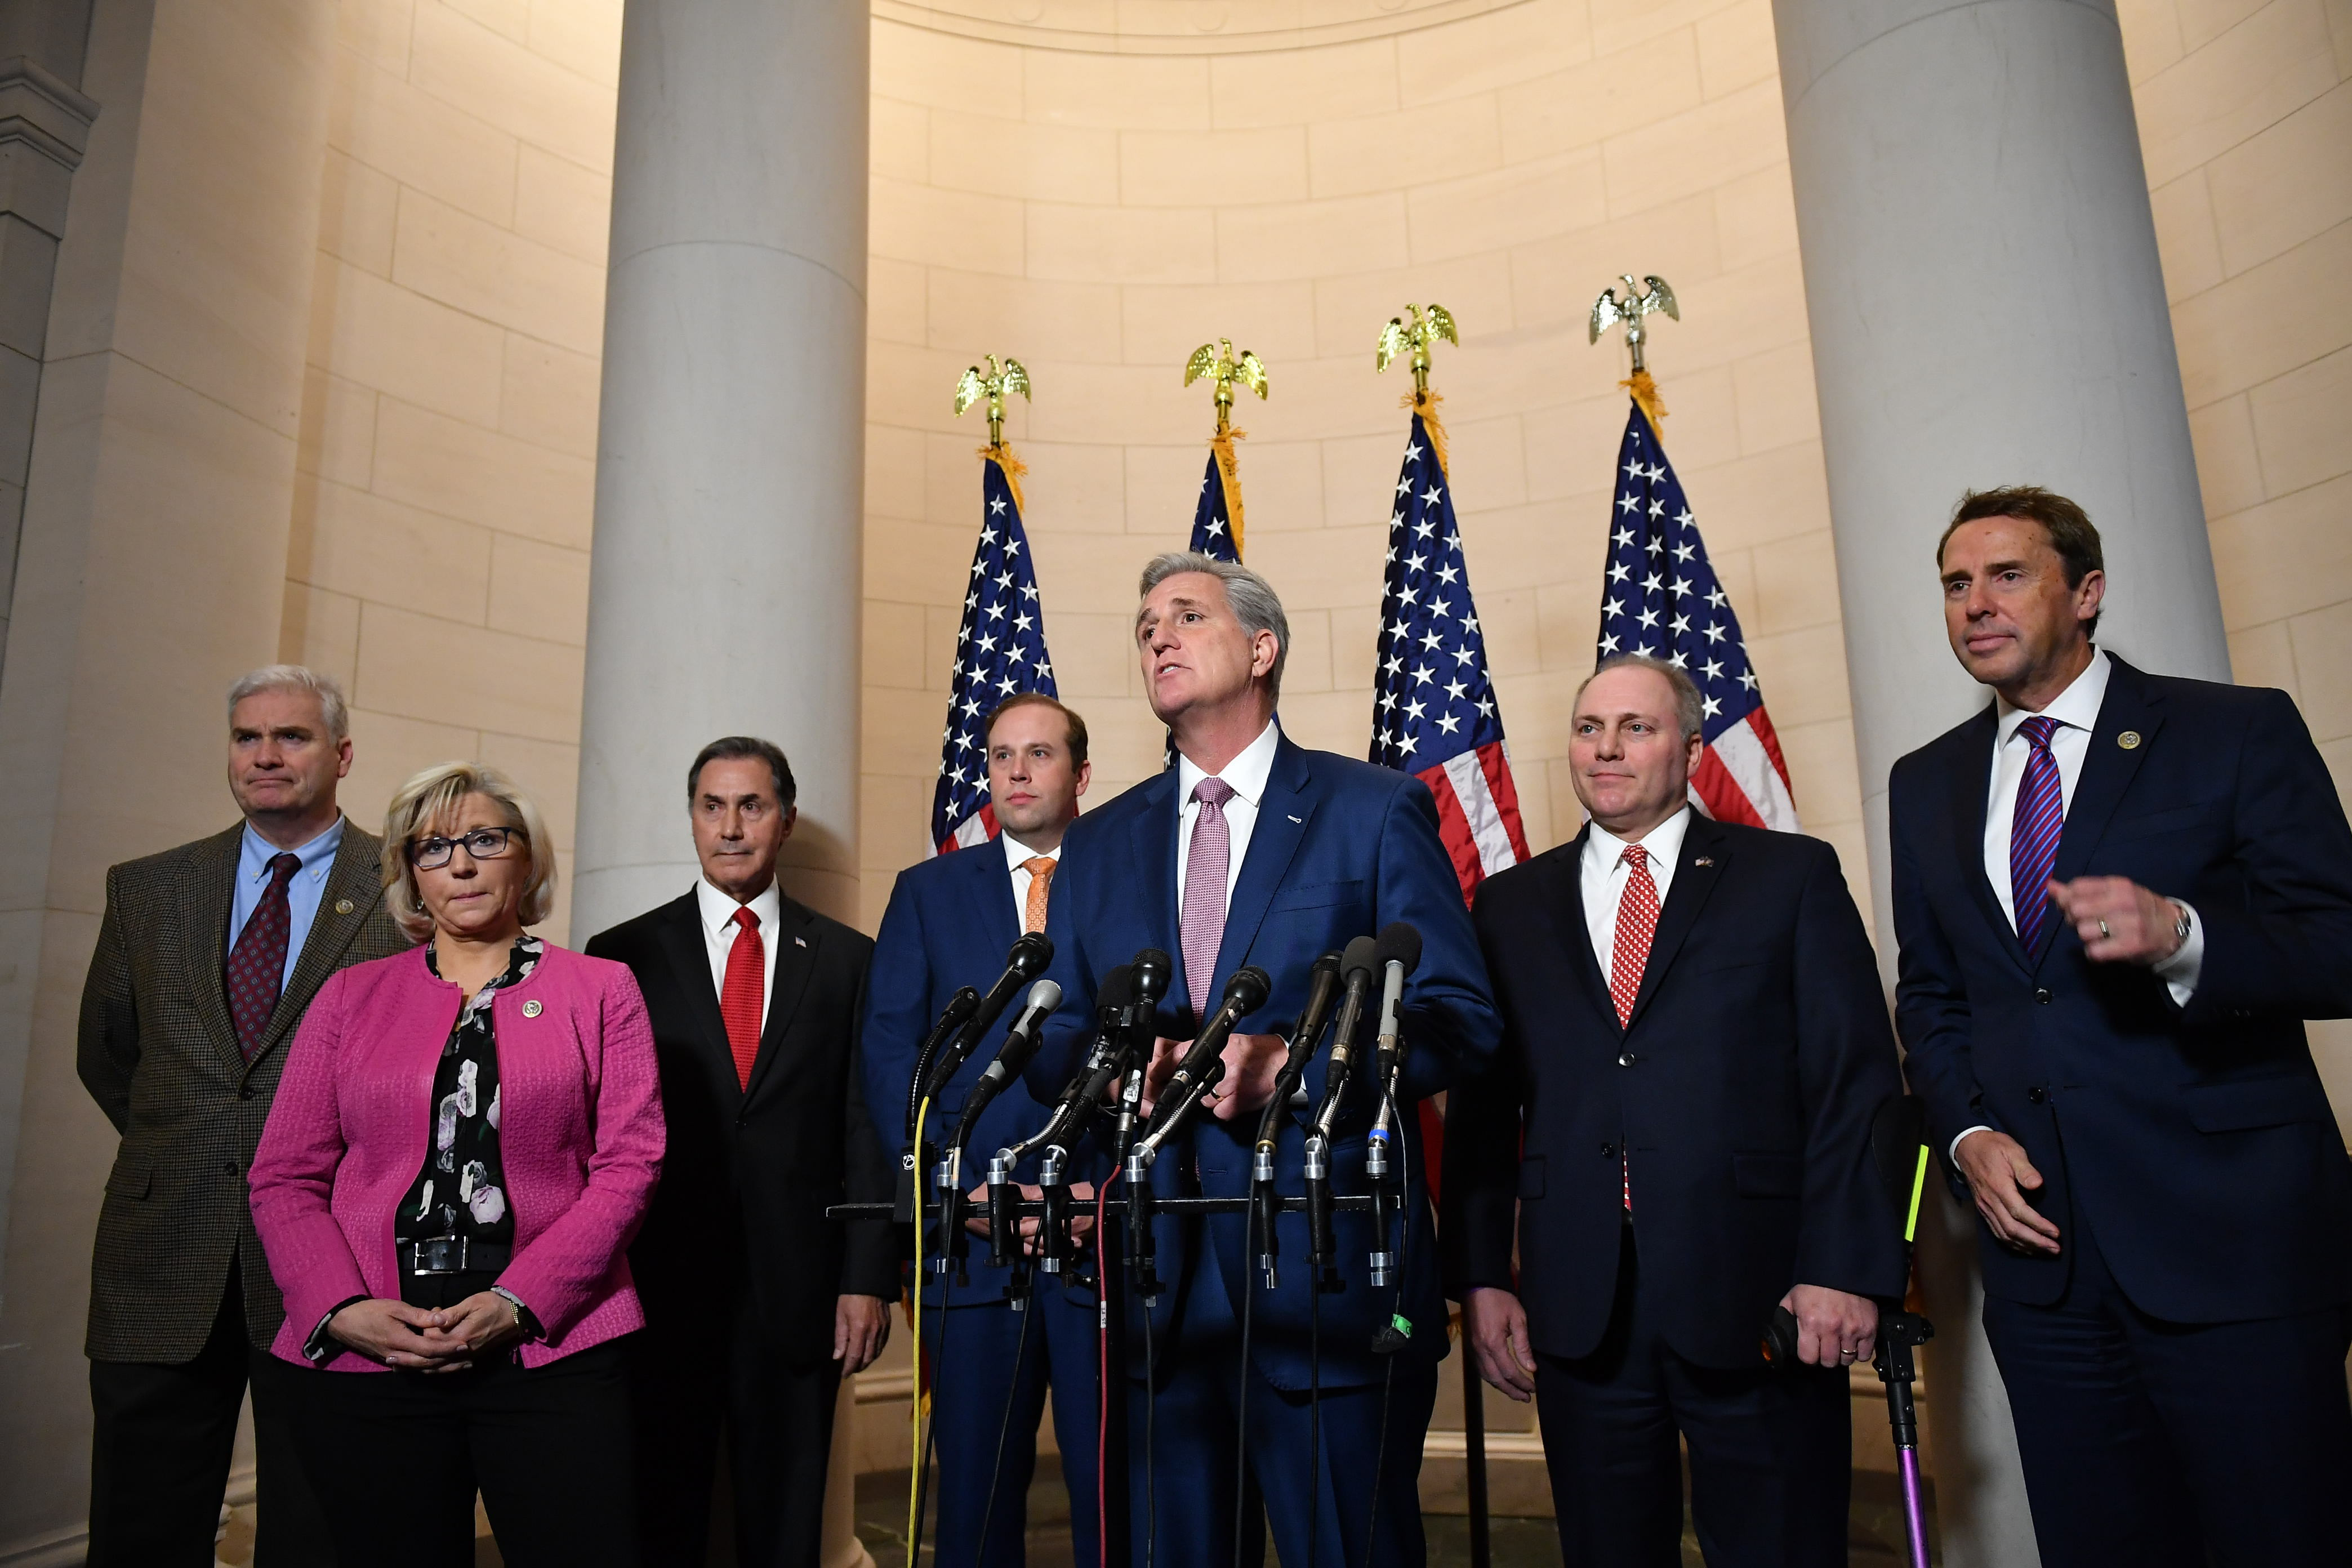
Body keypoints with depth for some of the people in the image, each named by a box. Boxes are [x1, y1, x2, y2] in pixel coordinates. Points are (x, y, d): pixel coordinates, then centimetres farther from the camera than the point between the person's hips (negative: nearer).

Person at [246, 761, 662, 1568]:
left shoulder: (600, 991, 5)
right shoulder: (352, 996, 12)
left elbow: (629, 1164, -2)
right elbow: (285, 1177, 8)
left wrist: (519, 1301, -11)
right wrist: (342, 1309, -7)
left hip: (550, 1349, -2)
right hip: (364, 1362, 2)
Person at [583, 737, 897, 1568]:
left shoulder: (848, 959, 6)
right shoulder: (623, 954, 5)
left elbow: (868, 1126, 3)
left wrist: (870, 1279, -2)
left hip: (798, 1285, 0)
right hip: (657, 1282, 0)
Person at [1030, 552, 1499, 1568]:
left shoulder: (1378, 812, 1)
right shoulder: (1099, 845, 15)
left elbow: (1458, 1019, -5)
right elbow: (1057, 1044, 14)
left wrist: (1290, 1062, -19)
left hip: (1330, 1271, -3)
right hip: (1159, 1276, 4)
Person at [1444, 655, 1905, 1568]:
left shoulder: (1792, 877, 5)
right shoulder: (1511, 905, 11)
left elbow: (1859, 1082, -1)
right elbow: (1482, 1107, 9)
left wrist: (1843, 1267, -9)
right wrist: (1481, 1278, 2)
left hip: (1756, 1297, -2)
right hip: (1579, 1311, 2)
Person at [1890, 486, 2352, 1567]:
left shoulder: (2239, 732, -1)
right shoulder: (1925, 784, 12)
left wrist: (2180, 936, -25)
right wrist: (1967, 1131, 0)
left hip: (2233, 1235, -4)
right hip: (2040, 1238, 4)